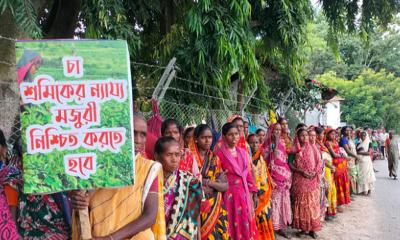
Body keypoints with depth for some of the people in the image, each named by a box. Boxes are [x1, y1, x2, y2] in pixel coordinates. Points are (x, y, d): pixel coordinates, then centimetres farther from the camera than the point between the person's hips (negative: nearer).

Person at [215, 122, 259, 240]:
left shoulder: (243, 152, 10)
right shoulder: (219, 154, -9)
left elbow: (248, 174, 12)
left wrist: (254, 193, 10)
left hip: (245, 194, 5)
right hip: (230, 195, -5)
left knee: (247, 225, 10)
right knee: (234, 226, 0)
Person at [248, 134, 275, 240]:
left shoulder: (261, 158, 9)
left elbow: (266, 175, 13)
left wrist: (268, 193, 10)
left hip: (264, 193, 5)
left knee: (265, 218, 9)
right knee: (256, 220, -4)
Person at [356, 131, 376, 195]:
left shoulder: (369, 143, 0)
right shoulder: (359, 144, 12)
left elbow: (369, 153, -10)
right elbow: (356, 151, 12)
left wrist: (360, 152, -12)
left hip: (366, 161, -4)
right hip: (360, 161, 4)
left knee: (367, 175, -2)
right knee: (360, 175, 2)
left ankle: (367, 189, 3)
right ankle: (362, 190, 7)